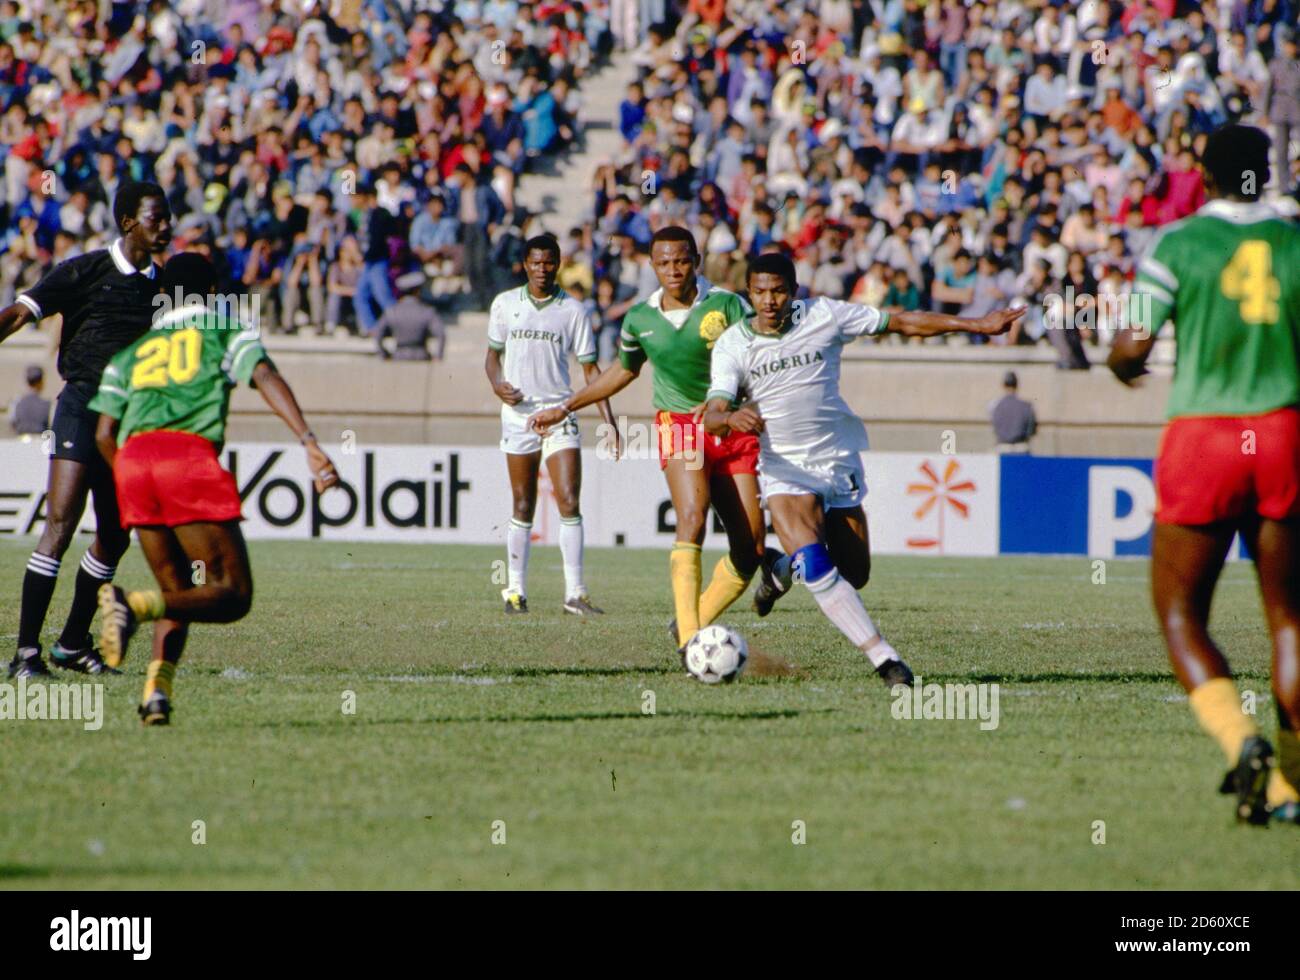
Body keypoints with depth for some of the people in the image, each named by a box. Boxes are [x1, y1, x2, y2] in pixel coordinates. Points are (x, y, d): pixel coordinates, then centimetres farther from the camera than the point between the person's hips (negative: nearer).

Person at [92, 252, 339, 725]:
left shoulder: (131, 353, 30)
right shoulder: (226, 331, 20)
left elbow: (104, 434, 22)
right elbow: (266, 377, 0)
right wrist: (310, 443, -11)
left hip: (132, 457, 5)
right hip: (189, 453, -5)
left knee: (178, 592, 17)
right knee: (232, 594, -2)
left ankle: (156, 689, -6)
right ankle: (134, 605, -27)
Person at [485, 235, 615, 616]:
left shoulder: (573, 310, 2)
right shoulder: (505, 304, 5)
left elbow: (590, 368, 4)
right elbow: (493, 354, 15)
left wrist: (608, 417, -4)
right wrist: (498, 384, -7)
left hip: (560, 413, -1)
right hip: (518, 412, 1)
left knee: (569, 504, -10)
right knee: (523, 508, 4)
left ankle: (575, 593, -8)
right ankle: (515, 591, 13)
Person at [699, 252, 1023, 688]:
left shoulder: (823, 316, -5)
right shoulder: (732, 345, -9)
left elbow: (902, 322, 2)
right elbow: (712, 418, -18)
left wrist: (976, 324, 1)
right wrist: (730, 417, -43)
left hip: (839, 460, 3)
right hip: (785, 470, -3)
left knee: (854, 574, 8)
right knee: (815, 563, -26)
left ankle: (783, 571, 41)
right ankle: (884, 659, -25)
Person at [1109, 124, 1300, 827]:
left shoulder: (1180, 243, -3)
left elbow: (1131, 349, -6)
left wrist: (1120, 362, 17)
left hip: (1202, 436, -2)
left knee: (1180, 615, 8)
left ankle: (1241, 741, -17)